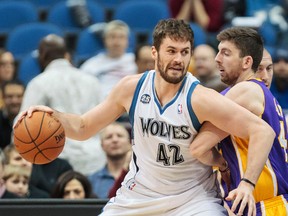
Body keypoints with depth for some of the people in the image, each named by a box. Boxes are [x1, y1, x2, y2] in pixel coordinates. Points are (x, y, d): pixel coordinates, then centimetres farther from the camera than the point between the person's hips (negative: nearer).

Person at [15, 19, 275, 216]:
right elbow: (83, 127, 4)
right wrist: (53, 116, -16)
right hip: (138, 194, 4)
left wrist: (247, 182, -35)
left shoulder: (201, 99, -23)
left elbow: (263, 131, -25)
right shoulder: (132, 88, -9)